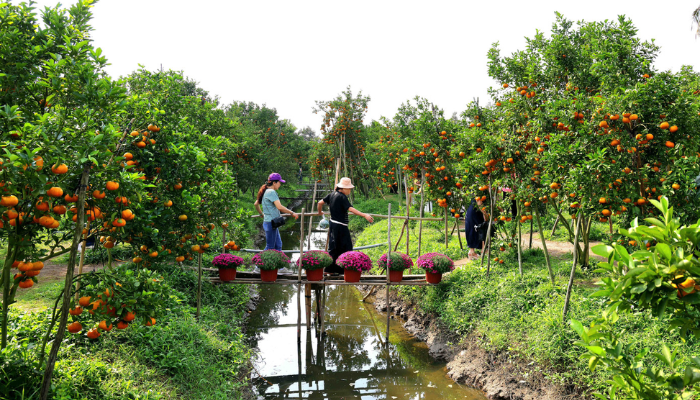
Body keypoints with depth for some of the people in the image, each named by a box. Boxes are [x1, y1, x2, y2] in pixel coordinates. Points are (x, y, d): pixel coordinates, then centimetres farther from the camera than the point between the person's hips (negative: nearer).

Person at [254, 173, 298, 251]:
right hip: (270, 223, -10)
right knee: (270, 247, -2)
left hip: (273, 223, 10)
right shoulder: (271, 192, -17)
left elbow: (256, 204, 23)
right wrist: (292, 213, -18)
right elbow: (279, 207, -26)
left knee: (278, 245, 14)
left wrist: (261, 214, 35)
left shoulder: (266, 191, 13)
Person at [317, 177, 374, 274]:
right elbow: (350, 209, -28)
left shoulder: (332, 194, 7)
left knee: (333, 247, 15)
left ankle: (330, 269, 19)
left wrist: (320, 212, 31)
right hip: (340, 226, -9)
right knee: (346, 247, -1)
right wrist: (364, 215, -34)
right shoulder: (342, 197, -17)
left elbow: (320, 202, 13)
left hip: (333, 223, 9)